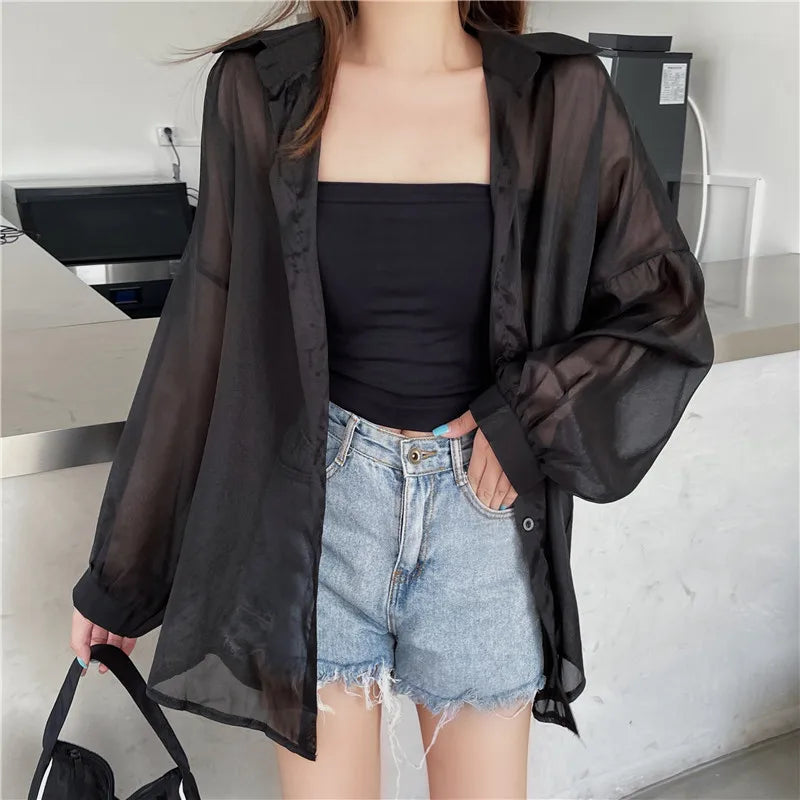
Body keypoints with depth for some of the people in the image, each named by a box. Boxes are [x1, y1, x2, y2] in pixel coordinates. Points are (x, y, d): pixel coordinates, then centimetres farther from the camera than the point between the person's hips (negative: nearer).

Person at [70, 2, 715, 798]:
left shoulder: (560, 97, -4)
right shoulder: (261, 89, -3)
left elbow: (670, 314, 3)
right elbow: (204, 341, 0)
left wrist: (530, 416, -13)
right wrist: (120, 570, 5)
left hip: (484, 504, 1)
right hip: (315, 501, 0)